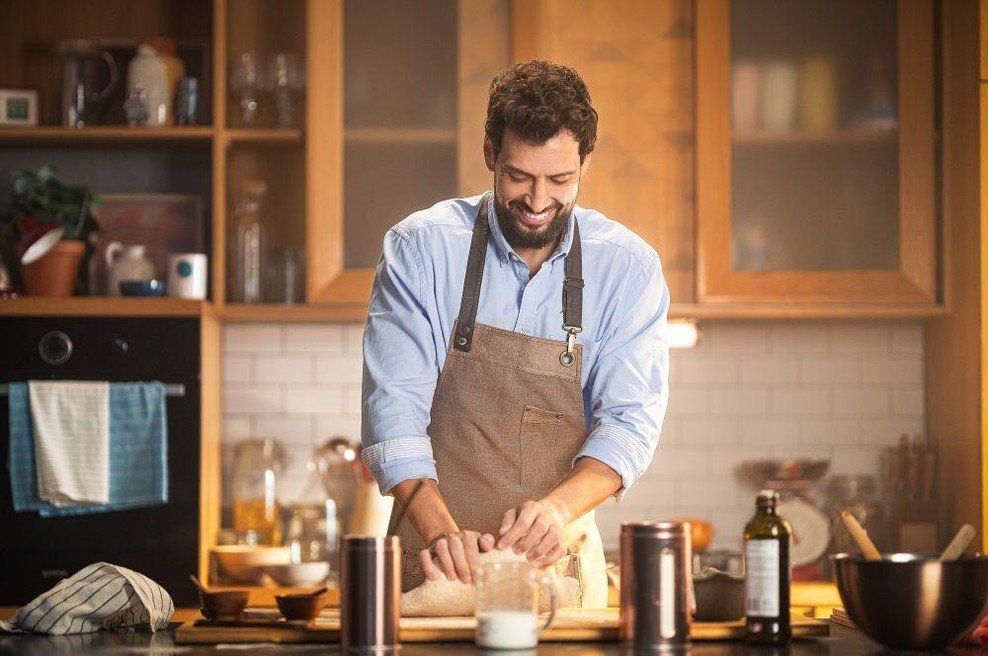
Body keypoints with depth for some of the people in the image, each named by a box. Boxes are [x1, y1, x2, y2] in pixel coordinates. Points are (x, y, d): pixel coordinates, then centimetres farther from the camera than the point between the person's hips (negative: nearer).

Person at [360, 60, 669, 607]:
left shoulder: (629, 268, 1)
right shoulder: (420, 248, -3)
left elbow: (629, 419, -5)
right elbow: (393, 406, -9)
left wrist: (557, 508, -24)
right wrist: (440, 530, -24)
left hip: (559, 561, 1)